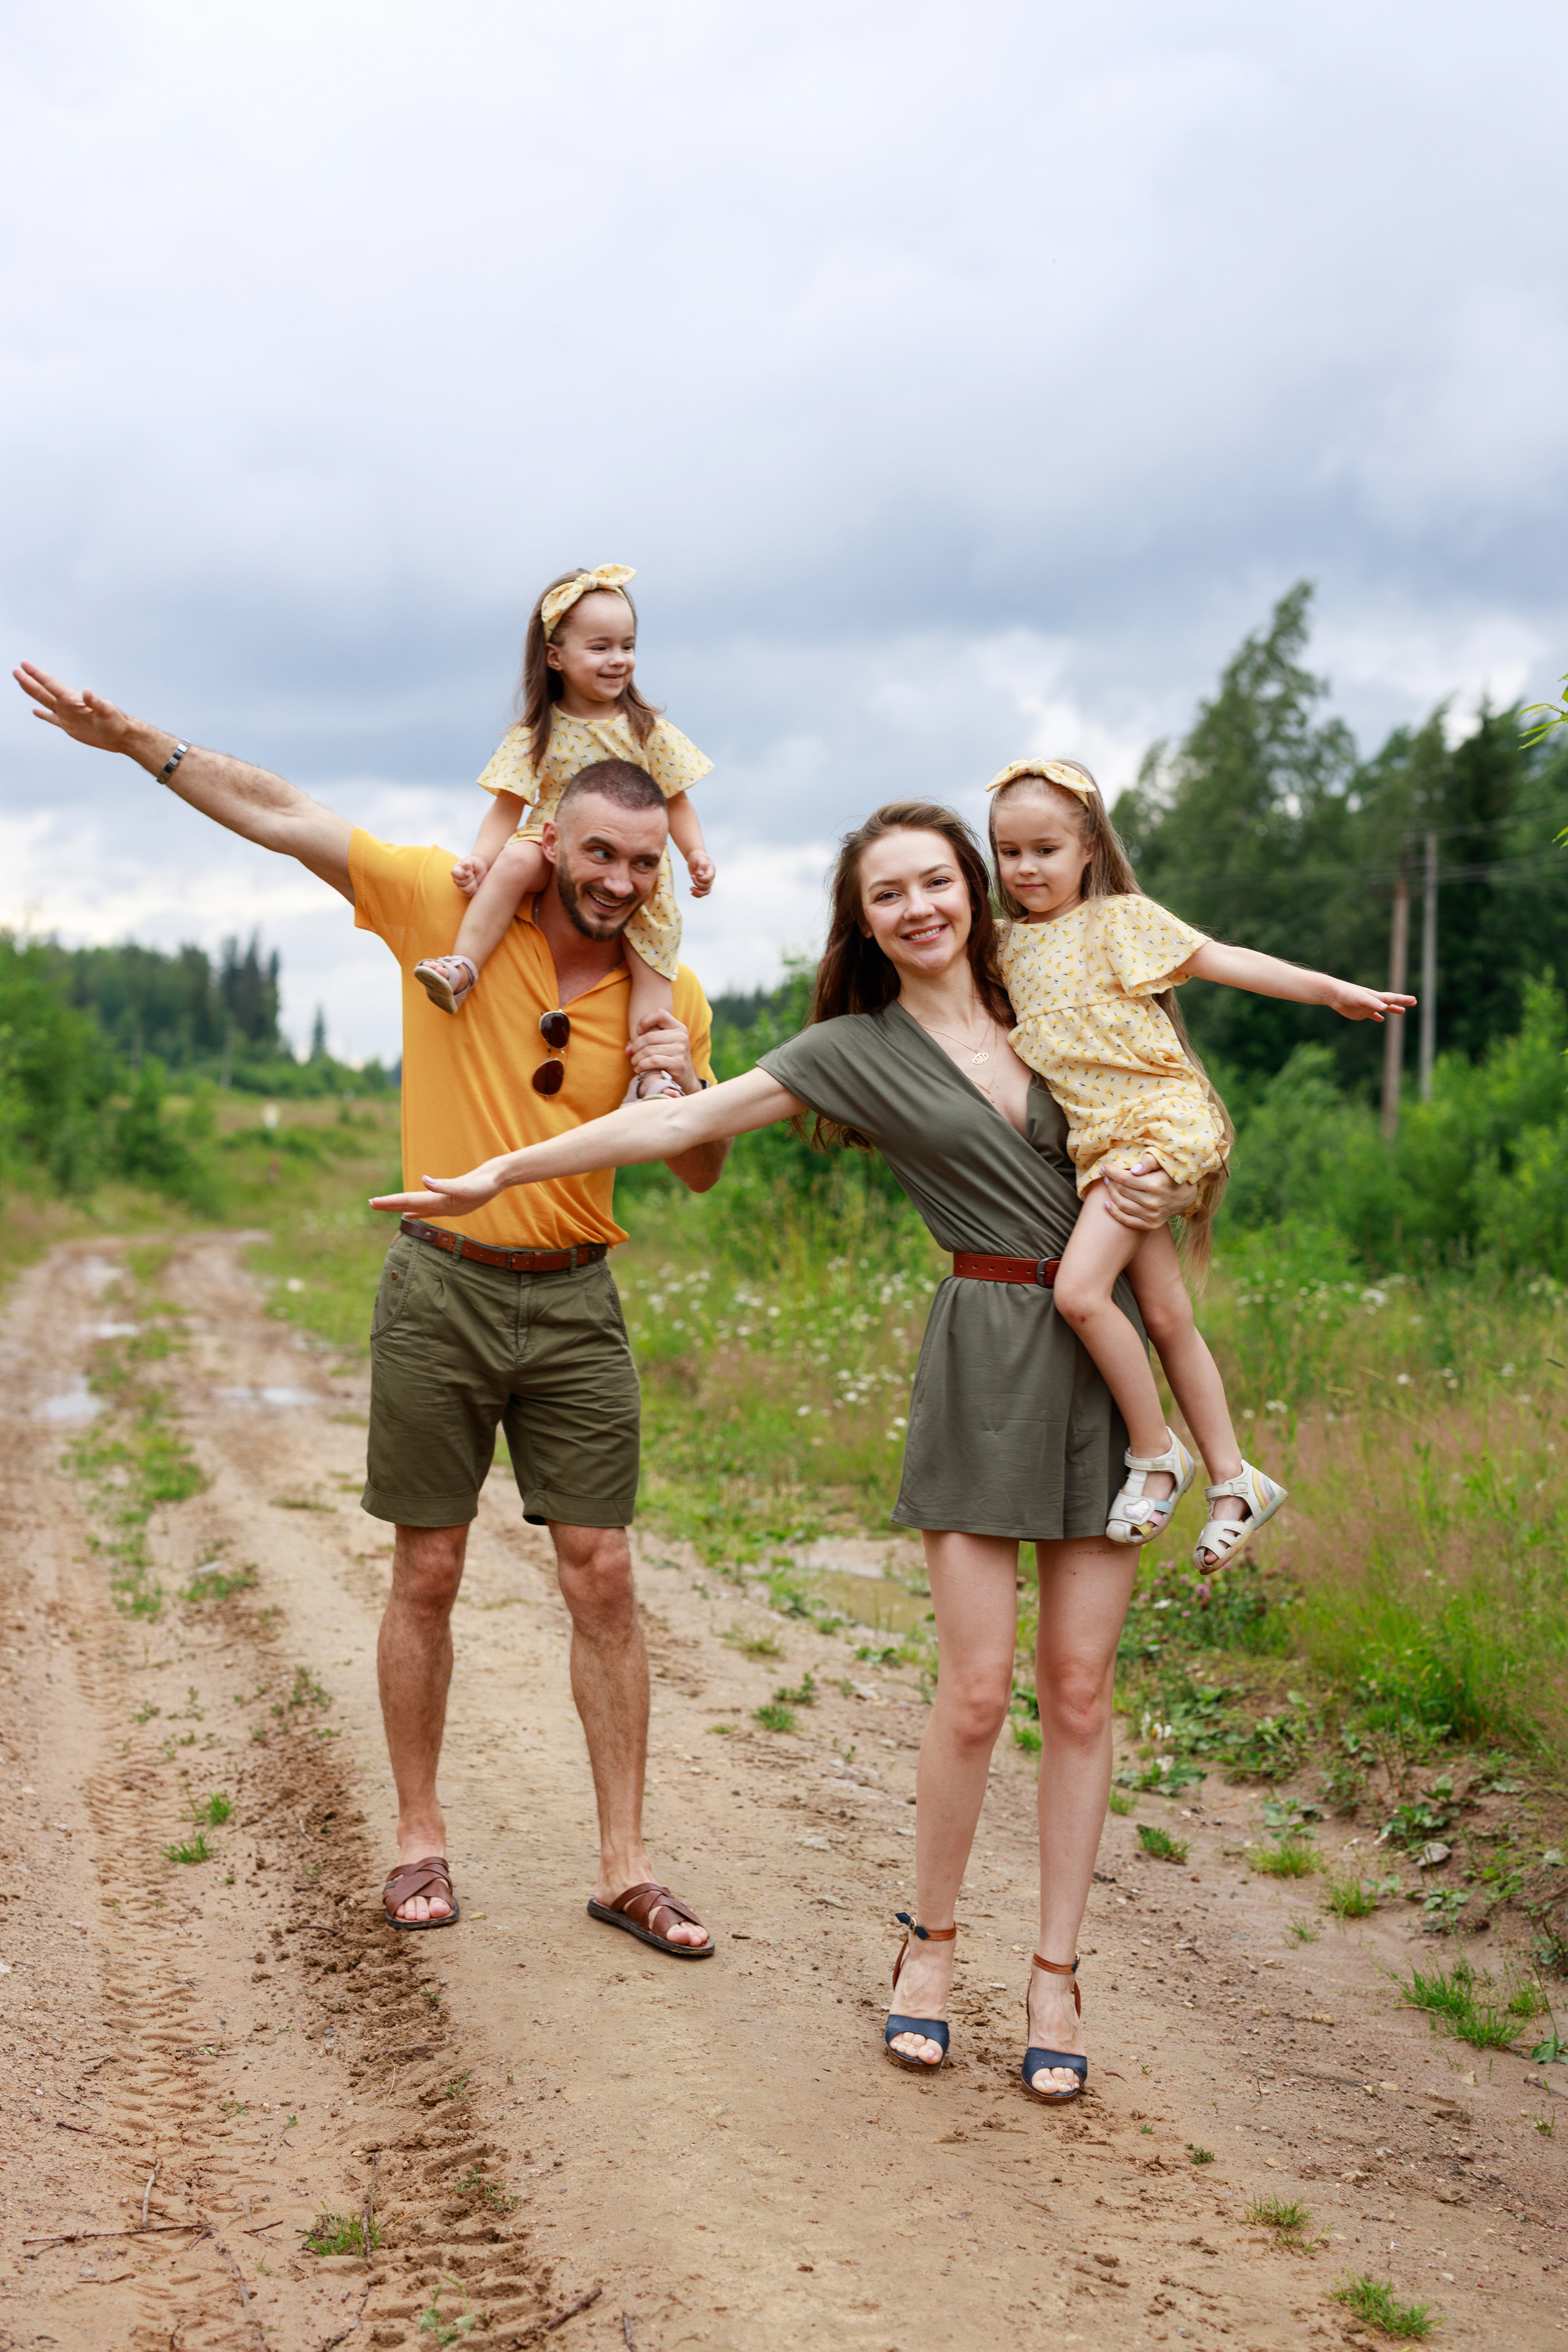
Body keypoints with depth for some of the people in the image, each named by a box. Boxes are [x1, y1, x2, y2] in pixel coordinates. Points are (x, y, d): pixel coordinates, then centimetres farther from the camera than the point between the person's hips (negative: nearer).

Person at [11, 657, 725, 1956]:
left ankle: (626, 1866, 10)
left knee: (603, 1578, 1)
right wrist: (134, 738, -12)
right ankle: (420, 1838, 22)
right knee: (428, 1574, 6)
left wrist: (689, 1087, -13)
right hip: (441, 1288, -1)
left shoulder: (673, 997, 0)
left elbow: (700, 1173, 9)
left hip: (572, 1302, 2)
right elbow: (279, 814, -5)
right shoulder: (449, 907, -6)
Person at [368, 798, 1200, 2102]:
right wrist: (498, 1173, -1)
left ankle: (1055, 1978, 12)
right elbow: (680, 1121, 1)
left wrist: (1170, 1191, -2)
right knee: (977, 1690, -7)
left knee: (1079, 1689, 2)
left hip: (1107, 1351, 3)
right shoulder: (856, 1050, 3)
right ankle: (931, 1943, 16)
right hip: (986, 1357, -2)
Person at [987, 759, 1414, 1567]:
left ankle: (1153, 1454, -4)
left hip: (1157, 1120, -7)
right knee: (1164, 1318, 6)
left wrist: (1332, 990, -11)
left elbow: (1220, 960, -6)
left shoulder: (1120, 918, -2)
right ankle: (1232, 1482, 16)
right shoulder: (1008, 942, 14)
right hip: (1098, 1142, 7)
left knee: (1079, 1288, -21)